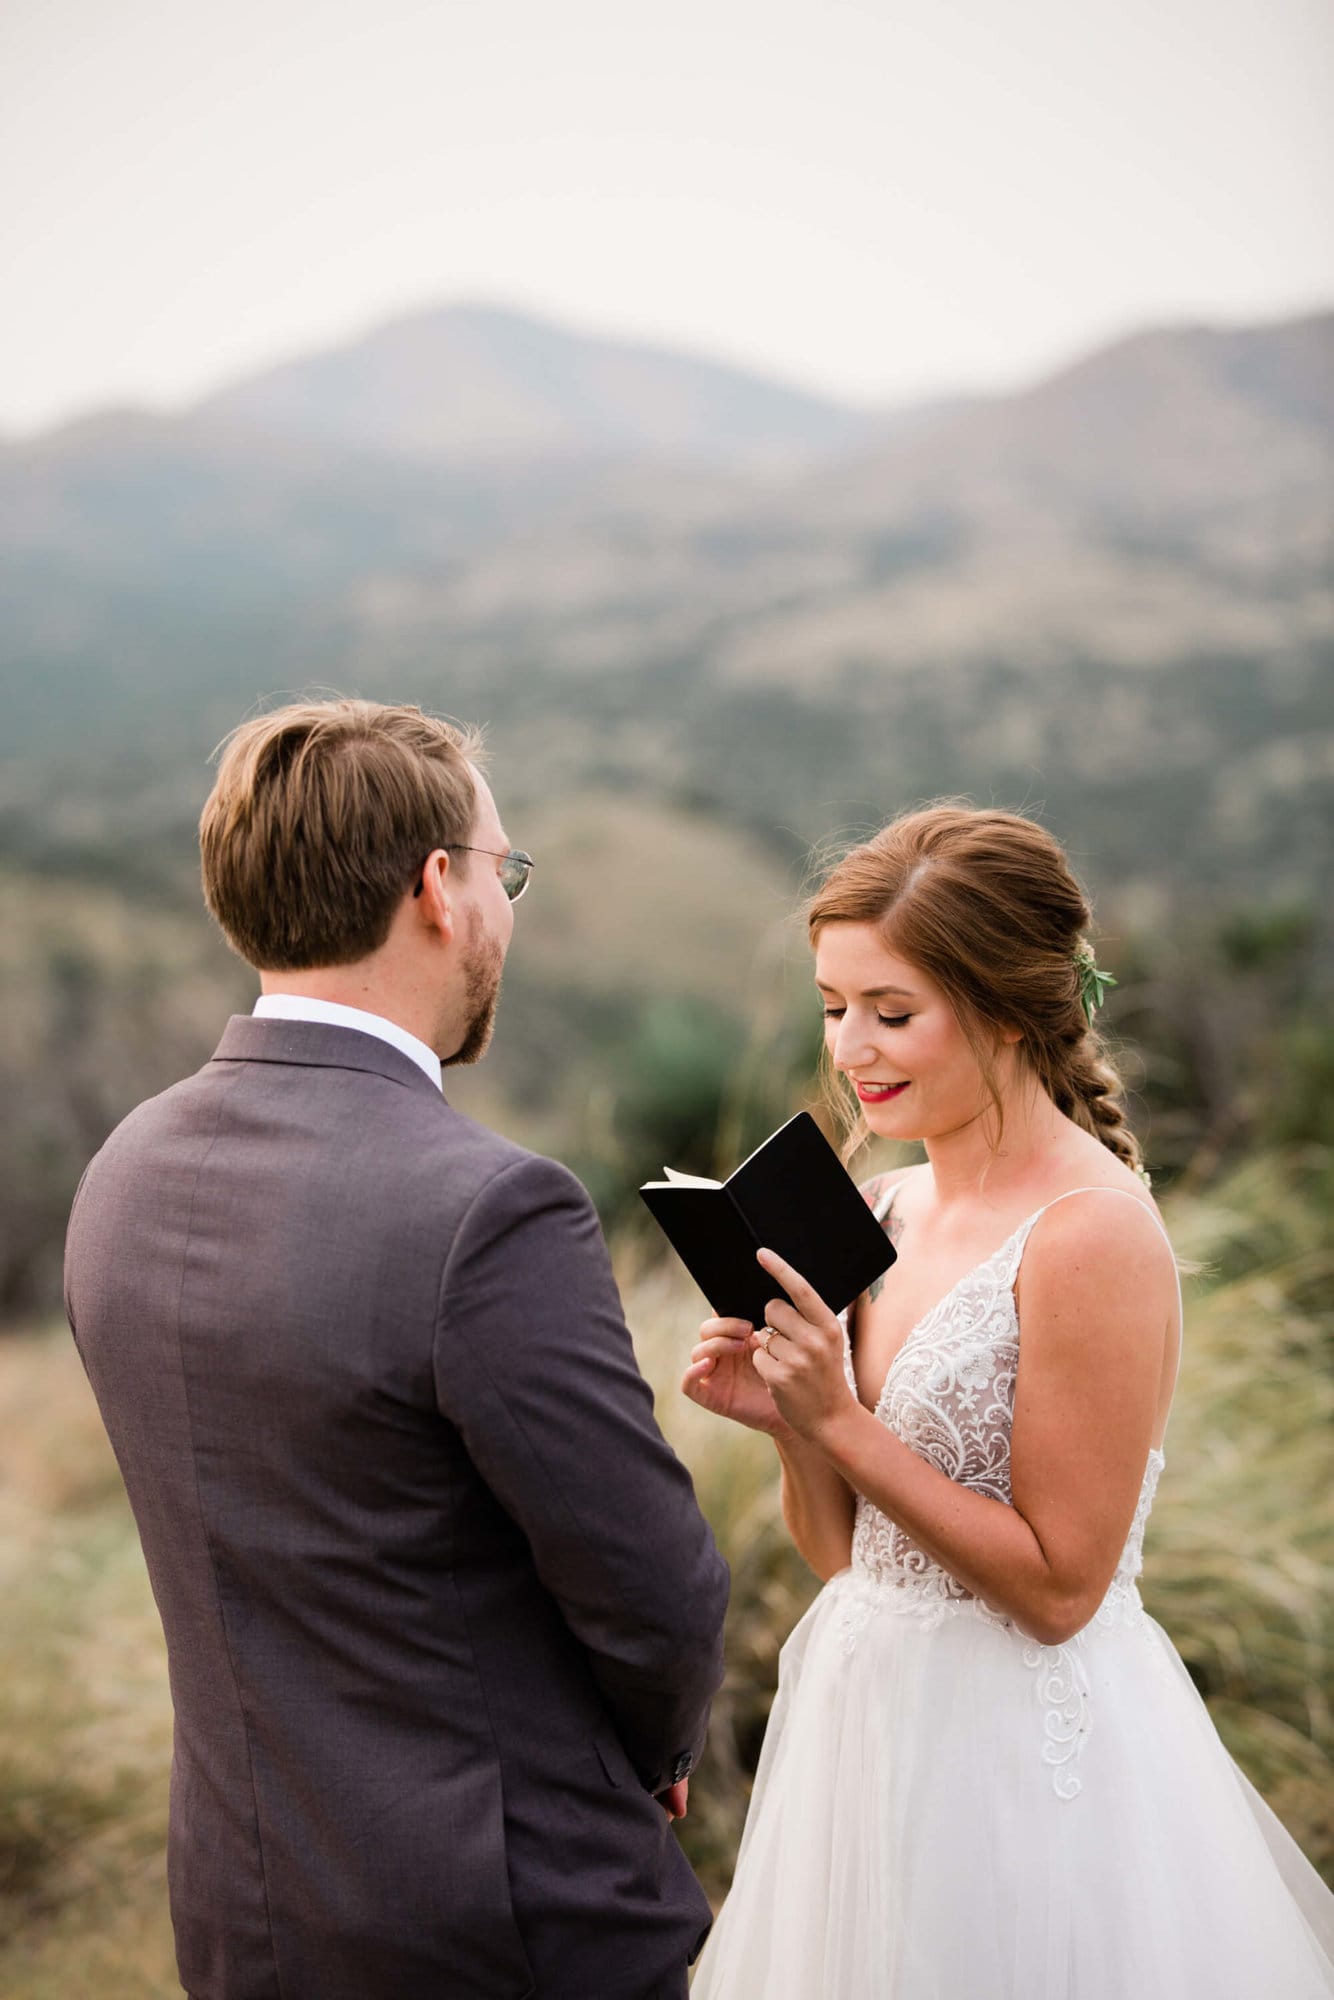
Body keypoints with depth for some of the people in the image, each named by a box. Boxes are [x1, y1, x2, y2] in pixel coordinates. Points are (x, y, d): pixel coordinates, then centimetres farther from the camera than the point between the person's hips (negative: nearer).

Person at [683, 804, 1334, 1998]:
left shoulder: (1093, 1232, -20)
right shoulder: (887, 1208, 2)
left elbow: (1058, 1584, -19)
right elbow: (843, 1550, 7)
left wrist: (839, 1420, -21)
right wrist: (787, 1421, -11)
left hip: (1026, 1749, -7)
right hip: (871, 1714, 7)